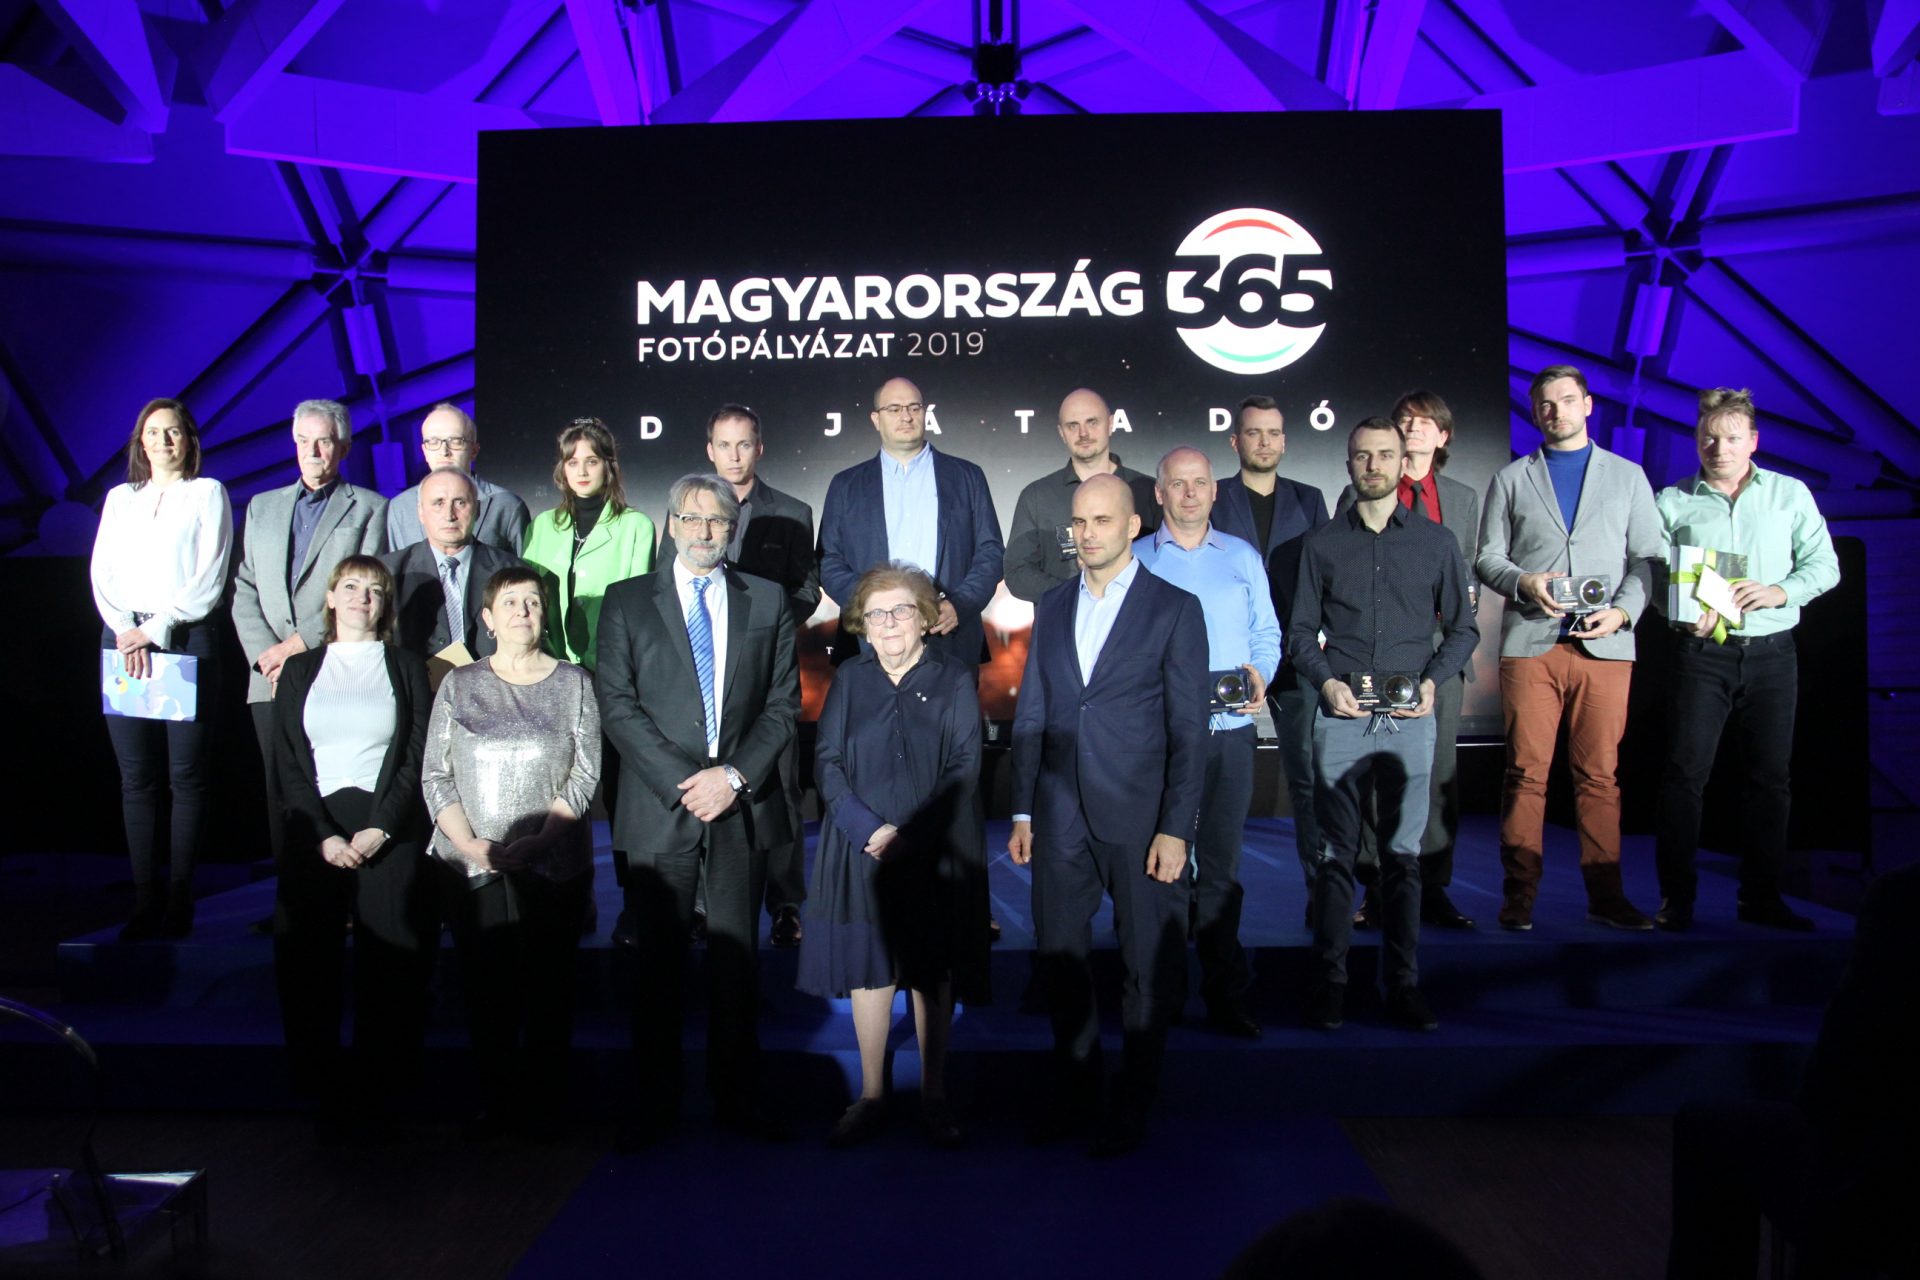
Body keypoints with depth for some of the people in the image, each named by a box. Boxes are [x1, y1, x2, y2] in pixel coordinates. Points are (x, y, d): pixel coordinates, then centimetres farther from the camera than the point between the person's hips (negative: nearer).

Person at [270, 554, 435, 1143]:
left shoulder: (405, 667, 12)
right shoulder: (300, 671, 16)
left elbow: (418, 757, 4)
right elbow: (289, 764, 8)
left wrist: (379, 829, -9)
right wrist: (325, 835, -6)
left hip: (390, 833, -1)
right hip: (316, 833, 2)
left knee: (390, 964, -8)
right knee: (304, 965, -5)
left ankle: (371, 1099, 0)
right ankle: (325, 1096, 5)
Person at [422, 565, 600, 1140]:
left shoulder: (573, 683, 5)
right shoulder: (459, 685, 8)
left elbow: (584, 774, -1)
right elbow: (435, 775, 5)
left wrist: (536, 840, -12)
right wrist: (468, 842, -10)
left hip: (553, 864, -1)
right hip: (469, 866, 1)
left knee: (548, 984, 3)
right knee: (485, 985, 3)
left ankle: (541, 1102, 14)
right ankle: (496, 1100, 15)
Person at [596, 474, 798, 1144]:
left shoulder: (768, 601, 9)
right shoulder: (627, 601, 5)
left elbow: (783, 703, 4)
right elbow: (618, 706, -3)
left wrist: (734, 775, -10)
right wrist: (683, 782, -12)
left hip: (743, 805, 1)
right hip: (660, 806, -1)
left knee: (736, 956, 8)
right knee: (660, 960, 5)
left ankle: (737, 1095, 19)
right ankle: (657, 1101, 17)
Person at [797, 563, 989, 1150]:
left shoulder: (954, 681, 1)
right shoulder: (849, 679, 7)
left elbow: (963, 771, -5)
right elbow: (827, 762, 1)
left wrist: (908, 835, -15)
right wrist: (869, 830, -14)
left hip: (935, 855, -2)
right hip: (862, 852, 2)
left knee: (933, 974, 6)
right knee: (869, 969, 6)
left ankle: (934, 1098, 17)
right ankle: (871, 1097, 18)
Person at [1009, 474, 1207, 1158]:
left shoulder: (1174, 609, -3)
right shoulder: (1052, 608, 11)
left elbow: (1189, 728, -6)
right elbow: (1030, 715, 12)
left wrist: (1175, 829, -11)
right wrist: (1023, 810, 8)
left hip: (1139, 819, -4)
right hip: (1061, 819, 4)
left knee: (1148, 966, 7)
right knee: (1060, 957, 11)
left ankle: (1133, 1104, 24)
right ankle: (1073, 1093, 27)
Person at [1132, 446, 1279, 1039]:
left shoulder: (1243, 557, 13)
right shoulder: (1136, 560, 6)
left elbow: (1266, 634, 13)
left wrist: (1260, 675, -5)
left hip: (1231, 730, 2)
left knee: (1221, 863, 6)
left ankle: (1225, 994, 13)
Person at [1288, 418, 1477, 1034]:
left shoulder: (1436, 542, 11)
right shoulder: (1322, 544, 10)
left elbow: (1463, 628, 13)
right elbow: (1301, 631, 11)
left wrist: (1433, 680, -3)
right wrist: (1327, 681, -6)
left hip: (1409, 717, 0)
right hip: (1341, 713, 0)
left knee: (1404, 853, 2)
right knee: (1336, 850, 0)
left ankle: (1403, 984, 8)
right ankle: (1329, 982, 5)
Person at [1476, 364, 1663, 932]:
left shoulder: (1627, 476, 17)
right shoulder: (1510, 480, 15)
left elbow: (1647, 558, 12)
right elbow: (1487, 558, 10)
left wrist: (1622, 611, -5)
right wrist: (1525, 582, -10)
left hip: (1605, 645, 1)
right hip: (1529, 644, 0)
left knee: (1600, 775, 0)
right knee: (1526, 773, -3)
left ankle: (1605, 896, 8)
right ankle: (1519, 898, 3)